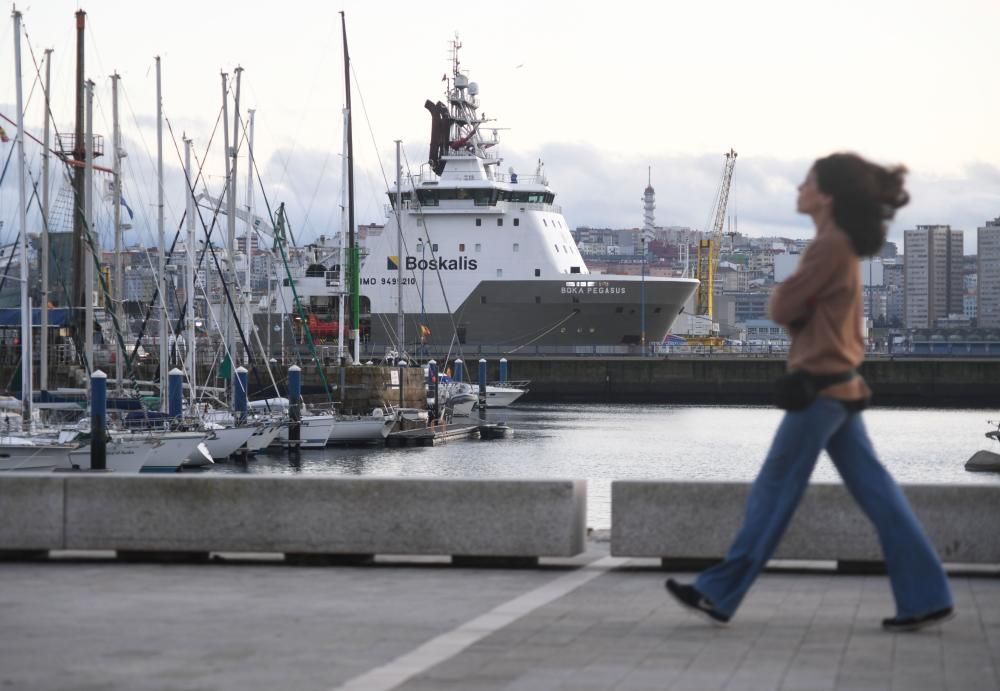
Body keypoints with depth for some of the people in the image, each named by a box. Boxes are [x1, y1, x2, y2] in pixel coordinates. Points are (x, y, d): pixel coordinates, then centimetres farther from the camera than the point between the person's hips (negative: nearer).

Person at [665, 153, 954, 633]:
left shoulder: (828, 245, -15)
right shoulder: (842, 244, 15)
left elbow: (784, 309, -13)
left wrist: (777, 296, 7)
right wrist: (788, 301, 2)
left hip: (821, 386, -10)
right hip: (839, 384, 10)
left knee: (775, 490, -2)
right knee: (875, 492, 7)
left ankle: (718, 594, 5)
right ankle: (925, 597, 5)